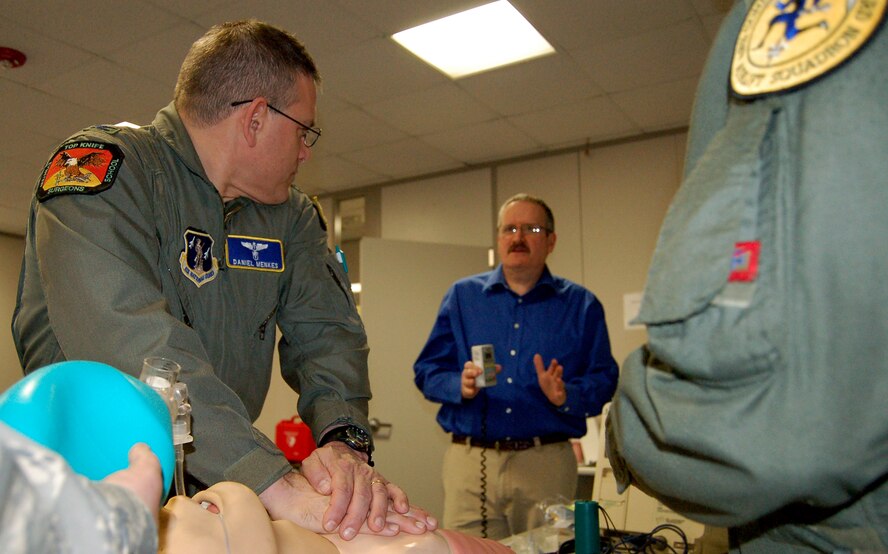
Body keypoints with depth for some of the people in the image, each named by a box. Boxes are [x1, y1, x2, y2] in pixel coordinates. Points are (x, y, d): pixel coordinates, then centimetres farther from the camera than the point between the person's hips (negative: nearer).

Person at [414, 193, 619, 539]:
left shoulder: (581, 305, 6)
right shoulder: (462, 296, 8)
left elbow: (604, 381, 2)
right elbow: (426, 371, 6)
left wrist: (566, 395, -17)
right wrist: (460, 386, -14)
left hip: (547, 463, 0)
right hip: (469, 460, 1)